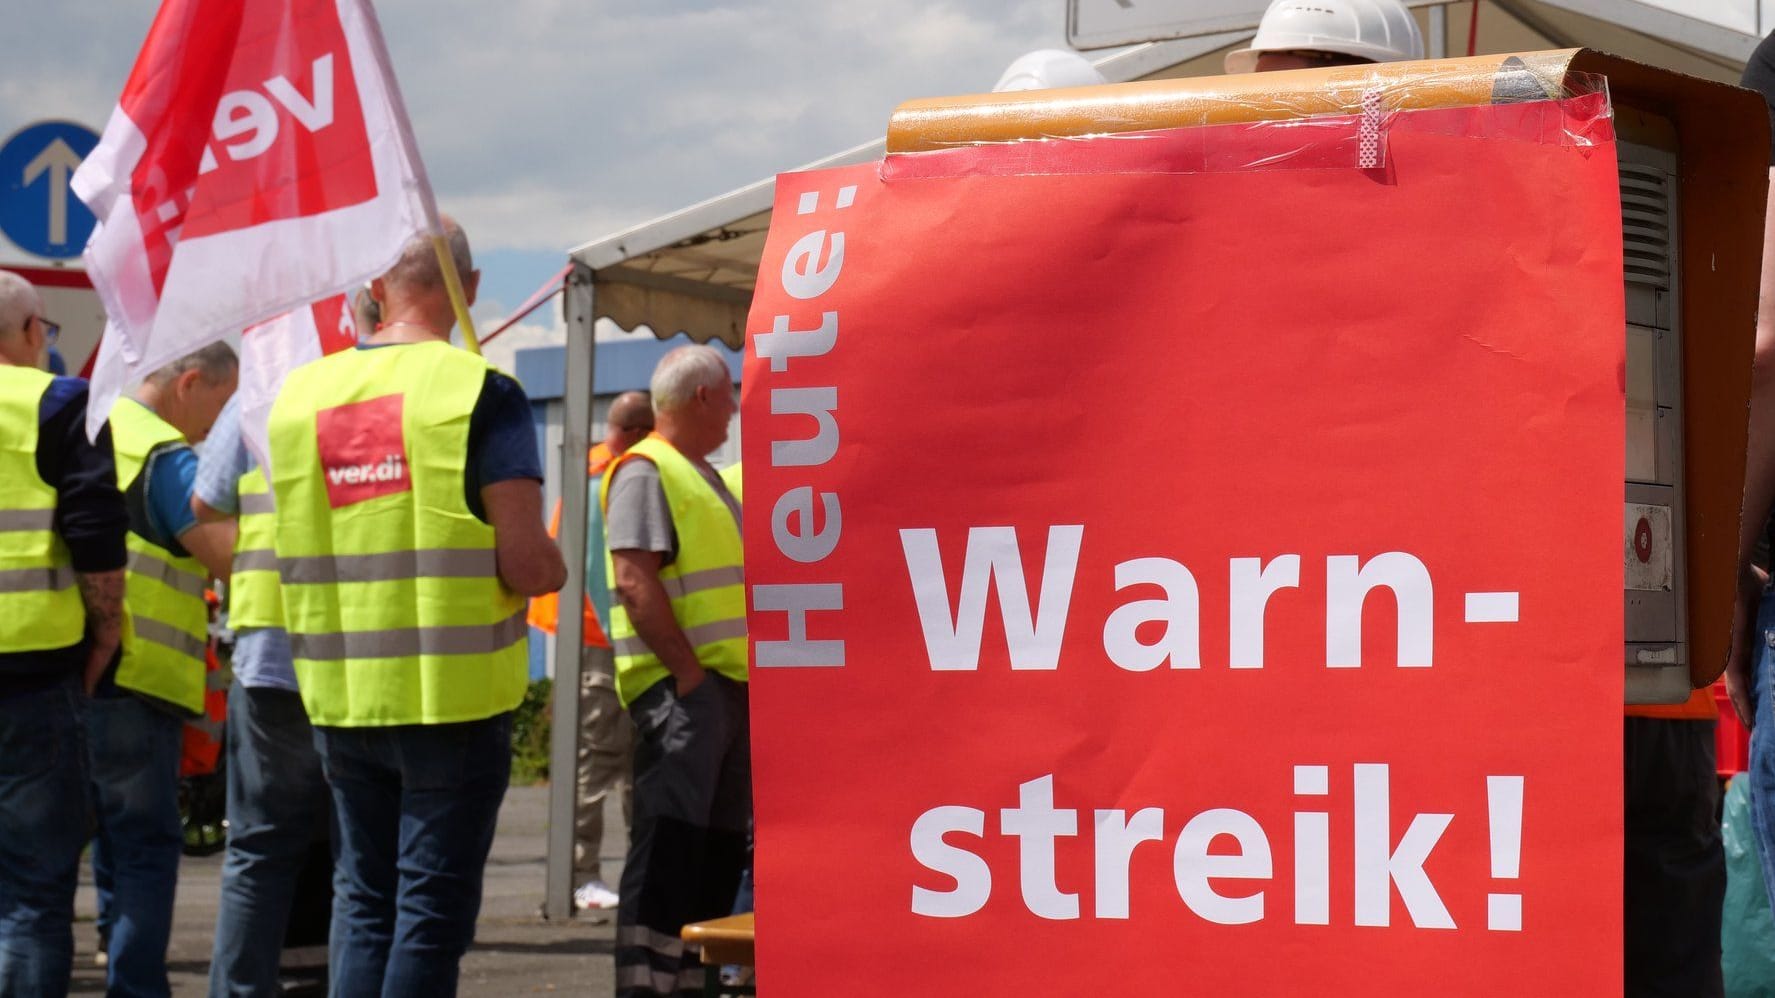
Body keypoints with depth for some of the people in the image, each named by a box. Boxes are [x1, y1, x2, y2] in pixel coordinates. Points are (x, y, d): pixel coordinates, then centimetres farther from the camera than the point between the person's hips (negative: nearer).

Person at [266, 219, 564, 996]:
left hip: (339, 696, 5)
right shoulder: (481, 393, -11)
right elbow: (526, 565, -15)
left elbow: (290, 549, 11)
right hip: (453, 696, -5)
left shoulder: (298, 394, 4)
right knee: (433, 903, 2)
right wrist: (556, 570, 6)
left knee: (362, 896, 16)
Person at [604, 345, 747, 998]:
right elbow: (634, 580, -18)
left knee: (720, 845, 10)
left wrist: (747, 673, 16)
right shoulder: (644, 470, -8)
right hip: (681, 685, -9)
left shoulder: (705, 477, 22)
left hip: (731, 684, 9)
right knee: (669, 843, -13)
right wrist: (688, 671, -20)